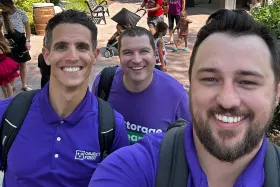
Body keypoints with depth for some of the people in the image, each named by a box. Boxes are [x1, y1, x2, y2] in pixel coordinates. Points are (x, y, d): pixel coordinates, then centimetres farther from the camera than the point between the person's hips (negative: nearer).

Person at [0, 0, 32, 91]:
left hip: (21, 41, 0)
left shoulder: (21, 13, -9)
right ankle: (11, 85, 20)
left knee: (23, 64, 11)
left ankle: (24, 85, 24)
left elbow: (27, 28, -1)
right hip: (9, 43, 0)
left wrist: (27, 41, -8)